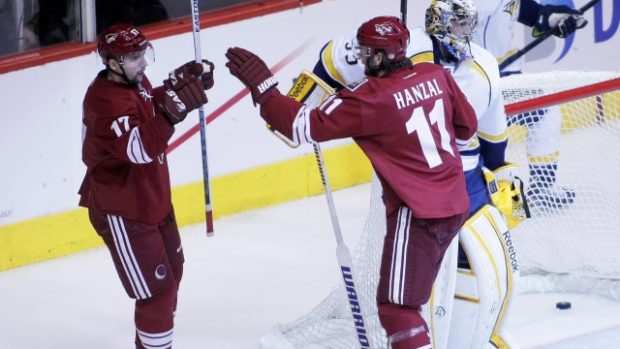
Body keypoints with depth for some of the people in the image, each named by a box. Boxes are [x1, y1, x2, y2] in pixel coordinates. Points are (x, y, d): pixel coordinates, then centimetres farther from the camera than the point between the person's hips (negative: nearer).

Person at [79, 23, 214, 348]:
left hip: (152, 199, 10)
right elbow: (139, 149, -40)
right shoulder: (105, 100, -28)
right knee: (156, 289, -6)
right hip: (120, 211, -10)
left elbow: (151, 108, 22)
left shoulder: (135, 81, 0)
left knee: (171, 272, 25)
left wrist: (181, 82, 4)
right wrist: (172, 109, -51)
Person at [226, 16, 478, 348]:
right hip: (455, 203, 9)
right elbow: (467, 125, 14)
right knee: (410, 293, 23)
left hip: (417, 213, -8)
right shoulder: (435, 74, 1)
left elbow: (306, 127, -19)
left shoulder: (371, 99, -19)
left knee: (397, 306, -6)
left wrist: (262, 86, -14)